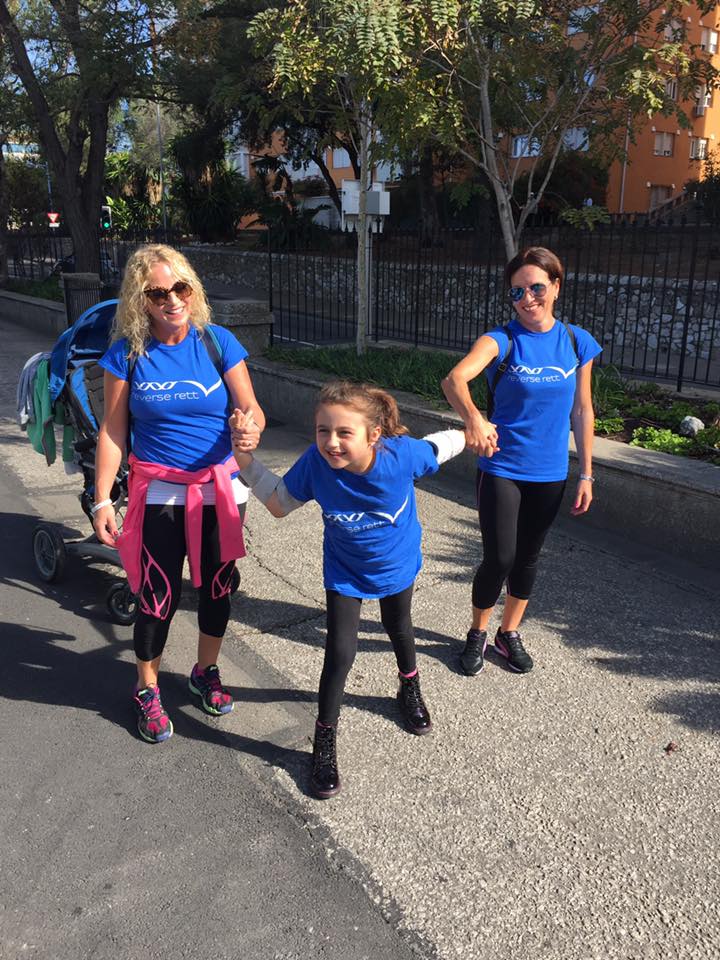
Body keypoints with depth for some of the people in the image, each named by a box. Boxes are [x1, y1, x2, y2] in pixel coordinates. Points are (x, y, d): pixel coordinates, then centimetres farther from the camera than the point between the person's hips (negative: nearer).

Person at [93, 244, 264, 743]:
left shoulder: (217, 342, -7)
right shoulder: (128, 353, -7)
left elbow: (251, 410, -8)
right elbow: (113, 431, -3)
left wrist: (251, 431, -32)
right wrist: (103, 500, -8)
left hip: (222, 488, 2)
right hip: (160, 492, -2)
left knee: (217, 585, 15)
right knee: (159, 596, 0)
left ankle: (207, 671, 40)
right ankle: (147, 689, 26)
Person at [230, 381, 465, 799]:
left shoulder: (402, 454, -37)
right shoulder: (315, 463, -34)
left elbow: (443, 444, -15)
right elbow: (279, 502, -19)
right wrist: (245, 459, -29)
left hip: (398, 562, 1)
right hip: (345, 572, -1)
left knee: (399, 627, 26)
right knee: (340, 653, -7)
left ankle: (410, 688, 59)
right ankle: (325, 741, 17)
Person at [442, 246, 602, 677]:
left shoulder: (577, 342, -1)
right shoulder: (502, 340, -12)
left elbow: (582, 411, 5)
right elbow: (454, 378, -32)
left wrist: (586, 474, 5)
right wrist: (474, 419, -52)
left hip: (550, 474, 3)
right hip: (502, 469, -3)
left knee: (528, 557, 15)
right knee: (499, 559, -2)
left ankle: (510, 633, 37)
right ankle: (478, 633, 25)